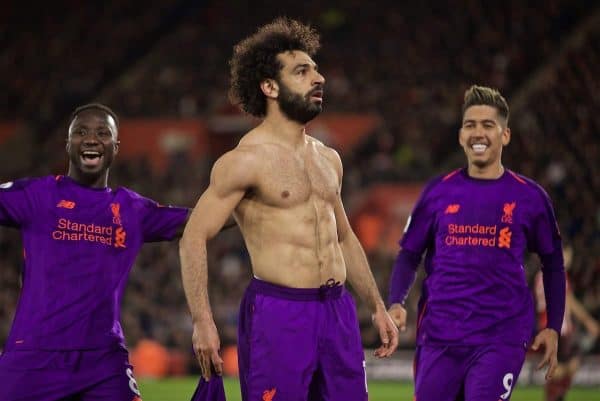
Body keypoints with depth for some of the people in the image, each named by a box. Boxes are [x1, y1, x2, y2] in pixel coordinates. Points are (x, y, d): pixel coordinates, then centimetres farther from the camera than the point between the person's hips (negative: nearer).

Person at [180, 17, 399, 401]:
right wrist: (202, 322, -19)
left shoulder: (328, 159, 15)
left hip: (338, 310, 7)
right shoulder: (247, 160, -8)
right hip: (278, 312, -7)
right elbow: (194, 239, -11)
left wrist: (378, 307, 22)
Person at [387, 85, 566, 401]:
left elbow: (552, 264, 12)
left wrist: (553, 328, 6)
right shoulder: (439, 192, 6)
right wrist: (396, 303, -6)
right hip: (439, 336, 2)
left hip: (500, 340, -2)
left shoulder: (529, 196, 3)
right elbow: (409, 255, 11)